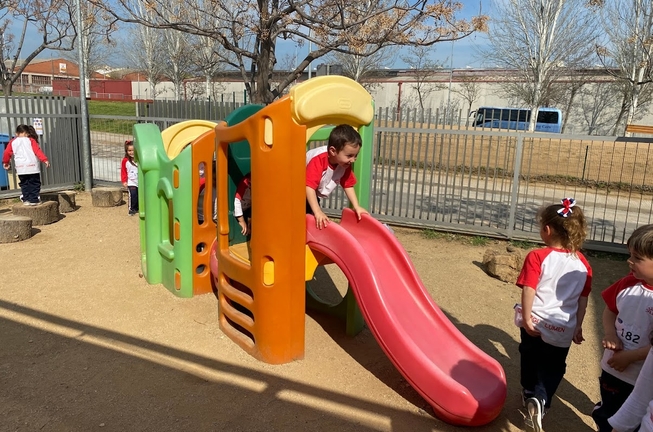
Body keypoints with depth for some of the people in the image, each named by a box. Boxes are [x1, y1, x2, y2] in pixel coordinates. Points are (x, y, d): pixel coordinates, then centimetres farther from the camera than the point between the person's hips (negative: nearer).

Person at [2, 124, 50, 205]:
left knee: (24, 184, 14)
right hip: (32, 166, -2)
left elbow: (7, 153, 9)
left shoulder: (13, 142, 10)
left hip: (20, 167, 2)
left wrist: (5, 162, 24)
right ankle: (33, 200, 0)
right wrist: (45, 160, -11)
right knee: (34, 183, 4)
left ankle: (26, 200, 13)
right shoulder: (31, 140, 4)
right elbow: (38, 151, -6)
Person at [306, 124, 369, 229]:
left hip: (315, 195, 7)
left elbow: (348, 185, -5)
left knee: (312, 219, 12)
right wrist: (318, 212, -50)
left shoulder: (344, 163, -16)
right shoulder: (318, 160, -40)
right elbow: (309, 187, -45)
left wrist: (356, 207, -12)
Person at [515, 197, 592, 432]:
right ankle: (540, 399, -7)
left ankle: (529, 395, 38)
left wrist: (527, 318, -12)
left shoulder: (537, 257, -16)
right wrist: (578, 326, 11)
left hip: (536, 323, -2)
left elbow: (528, 290, -20)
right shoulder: (582, 263, -2)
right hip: (563, 329, 2)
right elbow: (583, 299, 2)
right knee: (553, 368, 14)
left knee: (530, 360, 21)